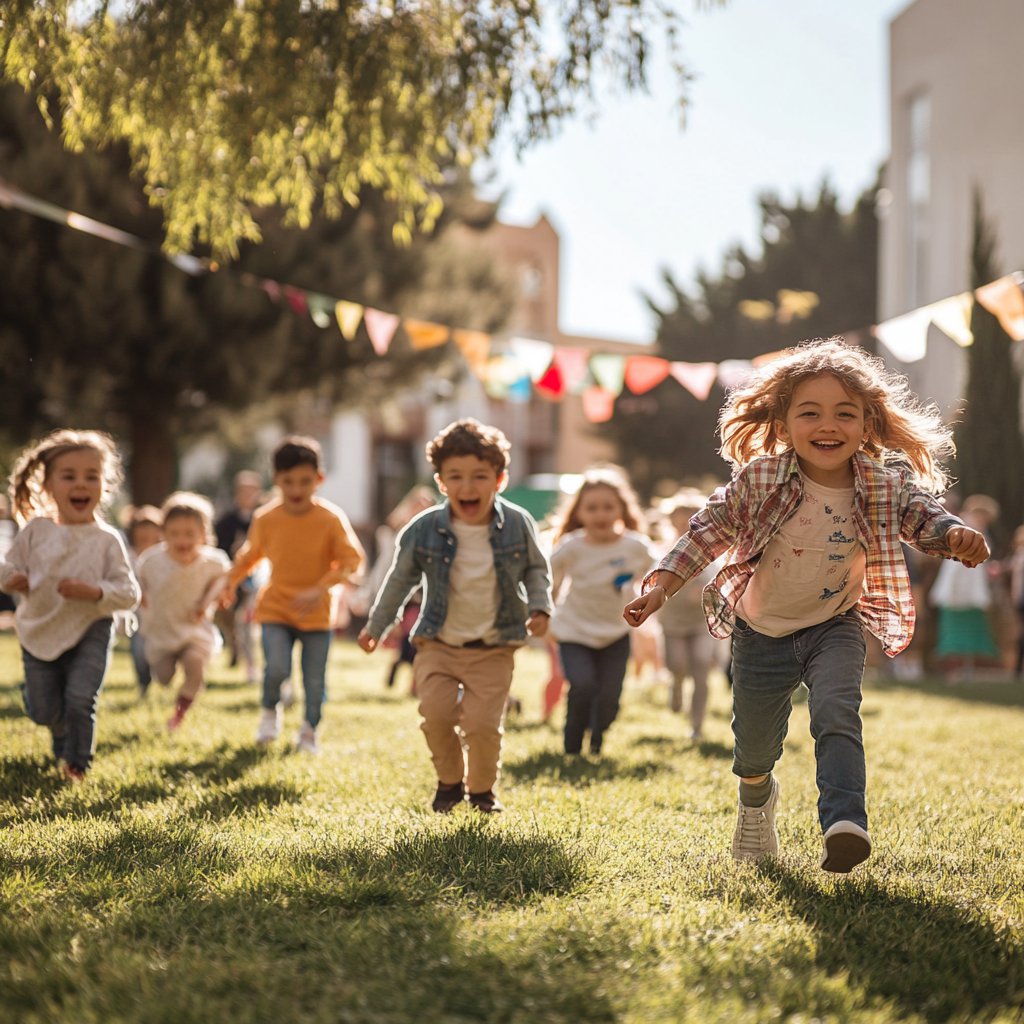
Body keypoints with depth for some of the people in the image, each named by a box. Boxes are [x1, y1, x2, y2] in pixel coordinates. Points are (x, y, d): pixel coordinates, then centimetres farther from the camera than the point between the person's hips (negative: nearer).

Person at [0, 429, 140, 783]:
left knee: (79, 700, -12)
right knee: (44, 710, 9)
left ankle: (77, 761, 17)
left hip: (89, 633, -3)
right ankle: (63, 742, 46)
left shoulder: (107, 540, -10)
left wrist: (93, 592, -27)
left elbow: (128, 593, -10)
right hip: (39, 632, 3)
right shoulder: (36, 530, -4)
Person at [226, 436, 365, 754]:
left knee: (315, 681, 3)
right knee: (277, 668, -18)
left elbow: (352, 560, -16)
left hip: (316, 612, 0)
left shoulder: (331, 518, -13)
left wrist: (320, 589, -27)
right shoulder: (265, 518, -6)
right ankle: (270, 711, 14)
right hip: (275, 608, 0)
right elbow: (250, 553, 13)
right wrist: (231, 582, 14)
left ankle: (309, 731, 30)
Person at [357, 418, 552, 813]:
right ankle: (449, 781, 15)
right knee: (436, 713, -13)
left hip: (494, 648, -1)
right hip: (438, 643, 1)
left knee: (482, 723, -9)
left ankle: (483, 788, 19)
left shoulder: (518, 525, -9)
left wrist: (539, 608, -5)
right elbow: (401, 579, 7)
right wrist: (376, 625, 14)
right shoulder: (423, 530, -9)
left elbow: (537, 568, 10)